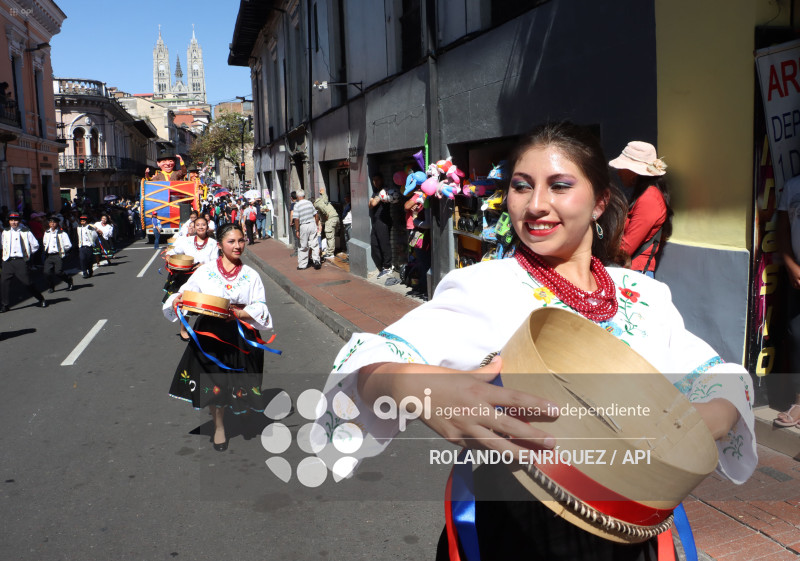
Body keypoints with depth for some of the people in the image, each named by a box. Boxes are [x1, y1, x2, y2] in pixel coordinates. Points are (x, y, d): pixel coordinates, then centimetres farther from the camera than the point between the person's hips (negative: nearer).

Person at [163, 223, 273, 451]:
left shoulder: (251, 275, 4)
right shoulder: (205, 271, 3)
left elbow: (261, 309, -2)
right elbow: (186, 293, 3)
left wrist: (240, 313, -20)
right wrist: (177, 300, -20)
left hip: (240, 337, 0)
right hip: (210, 333, 0)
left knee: (233, 382, 4)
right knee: (212, 380, 3)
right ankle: (219, 426, 25)